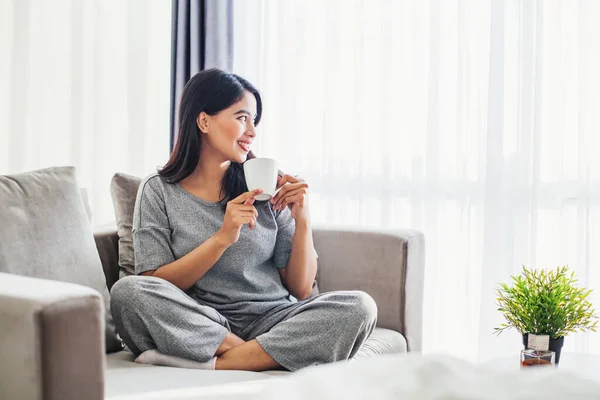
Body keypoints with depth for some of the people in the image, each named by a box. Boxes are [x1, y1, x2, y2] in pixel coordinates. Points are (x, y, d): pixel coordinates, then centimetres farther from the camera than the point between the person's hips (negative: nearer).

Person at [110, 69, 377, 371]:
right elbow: (155, 287, -6)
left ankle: (216, 364, -25)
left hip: (272, 320, 2)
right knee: (127, 292, -29)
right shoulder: (158, 192, 4)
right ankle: (264, 355, -22)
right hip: (198, 326, -2)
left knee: (359, 307, -23)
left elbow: (301, 289, 8)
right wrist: (222, 238, -16)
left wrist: (302, 221, -7)